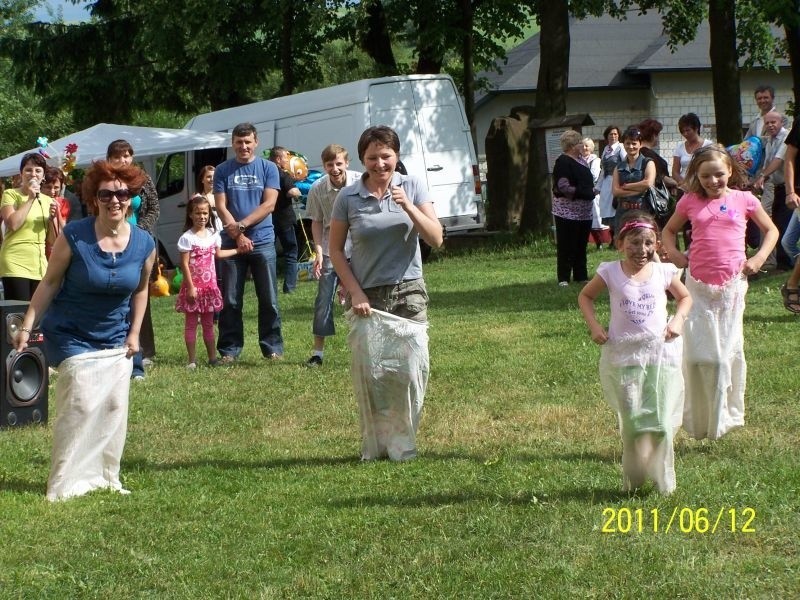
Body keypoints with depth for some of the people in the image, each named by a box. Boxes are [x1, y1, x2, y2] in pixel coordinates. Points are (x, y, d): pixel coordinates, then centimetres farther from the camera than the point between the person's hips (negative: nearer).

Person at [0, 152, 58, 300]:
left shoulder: (47, 200, 16)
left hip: (39, 266, 5)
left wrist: (51, 219, -3)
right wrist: (30, 199, -11)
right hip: (15, 264, -5)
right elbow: (13, 224, -16)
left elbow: (52, 241, 14)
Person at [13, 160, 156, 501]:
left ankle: (105, 476, 20)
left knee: (115, 407, 5)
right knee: (82, 404, -14)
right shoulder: (74, 236, -18)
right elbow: (49, 283, -10)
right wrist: (27, 326, -10)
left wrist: (134, 333, 5)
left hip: (115, 340, 5)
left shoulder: (144, 245, -7)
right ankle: (65, 484, -7)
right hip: (73, 337, -4)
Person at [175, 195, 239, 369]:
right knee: (191, 323, 1)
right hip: (193, 286, -5)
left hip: (210, 285, 5)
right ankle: (192, 359, 5)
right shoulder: (187, 237, -12)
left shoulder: (213, 234, 5)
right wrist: (191, 287, -17)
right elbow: (184, 264, -14)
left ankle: (212, 357, 17)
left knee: (208, 323, 12)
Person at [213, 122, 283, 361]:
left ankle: (273, 348, 7)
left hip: (263, 242, -1)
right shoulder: (223, 171, 6)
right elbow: (221, 207, 0)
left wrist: (241, 225, -13)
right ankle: (229, 349, 9)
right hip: (231, 243, 1)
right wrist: (238, 236, -11)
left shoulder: (268, 168, 4)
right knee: (230, 301, 3)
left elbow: (269, 204, -5)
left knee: (269, 299, 1)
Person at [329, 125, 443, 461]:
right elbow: (336, 250, 5)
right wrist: (355, 292, -5)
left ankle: (402, 442, 10)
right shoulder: (348, 198, -1)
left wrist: (408, 207, -18)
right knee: (369, 373, -1)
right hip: (366, 296, -1)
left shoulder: (412, 187, 1)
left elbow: (436, 239, -4)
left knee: (410, 370, -4)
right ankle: (373, 445, 12)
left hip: (408, 294, 1)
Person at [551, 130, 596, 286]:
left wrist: (592, 191, 6)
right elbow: (563, 187, -22)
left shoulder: (580, 160, 14)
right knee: (566, 246, -4)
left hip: (584, 212, 9)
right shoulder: (563, 162, -14)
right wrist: (583, 193, -18)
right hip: (568, 212, -9)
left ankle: (581, 276, 20)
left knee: (581, 245, 13)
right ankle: (563, 278, 0)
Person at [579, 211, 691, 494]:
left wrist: (678, 319, 1)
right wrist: (594, 325, 0)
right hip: (623, 356, -1)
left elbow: (685, 297, 19)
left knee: (661, 422, -4)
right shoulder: (610, 273, -2)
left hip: (661, 354, 1)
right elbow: (585, 296, 14)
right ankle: (632, 480, 15)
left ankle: (664, 481, 7)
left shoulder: (664, 272, 1)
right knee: (631, 423, 1)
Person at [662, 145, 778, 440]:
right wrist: (673, 254, 2)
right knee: (697, 355, -5)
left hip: (732, 285, 0)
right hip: (698, 286, 0)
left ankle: (728, 415, 17)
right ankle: (698, 421, 5)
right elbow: (669, 230, 20)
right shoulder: (690, 202, 5)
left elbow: (771, 230, 14)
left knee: (729, 352, 4)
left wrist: (759, 258, -1)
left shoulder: (744, 200, 2)